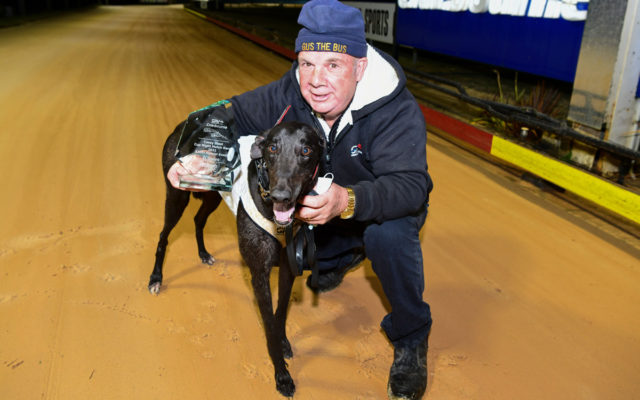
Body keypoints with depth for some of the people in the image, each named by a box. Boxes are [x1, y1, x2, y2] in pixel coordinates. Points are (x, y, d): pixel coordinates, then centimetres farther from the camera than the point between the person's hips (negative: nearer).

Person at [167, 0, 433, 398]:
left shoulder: (398, 111, -33)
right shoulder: (290, 94, -19)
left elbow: (411, 185, -43)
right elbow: (235, 114, -9)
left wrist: (349, 201, -62)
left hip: (387, 205, -5)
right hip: (324, 201, 6)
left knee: (388, 235, -36)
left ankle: (410, 340, -11)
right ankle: (340, 257, 32)